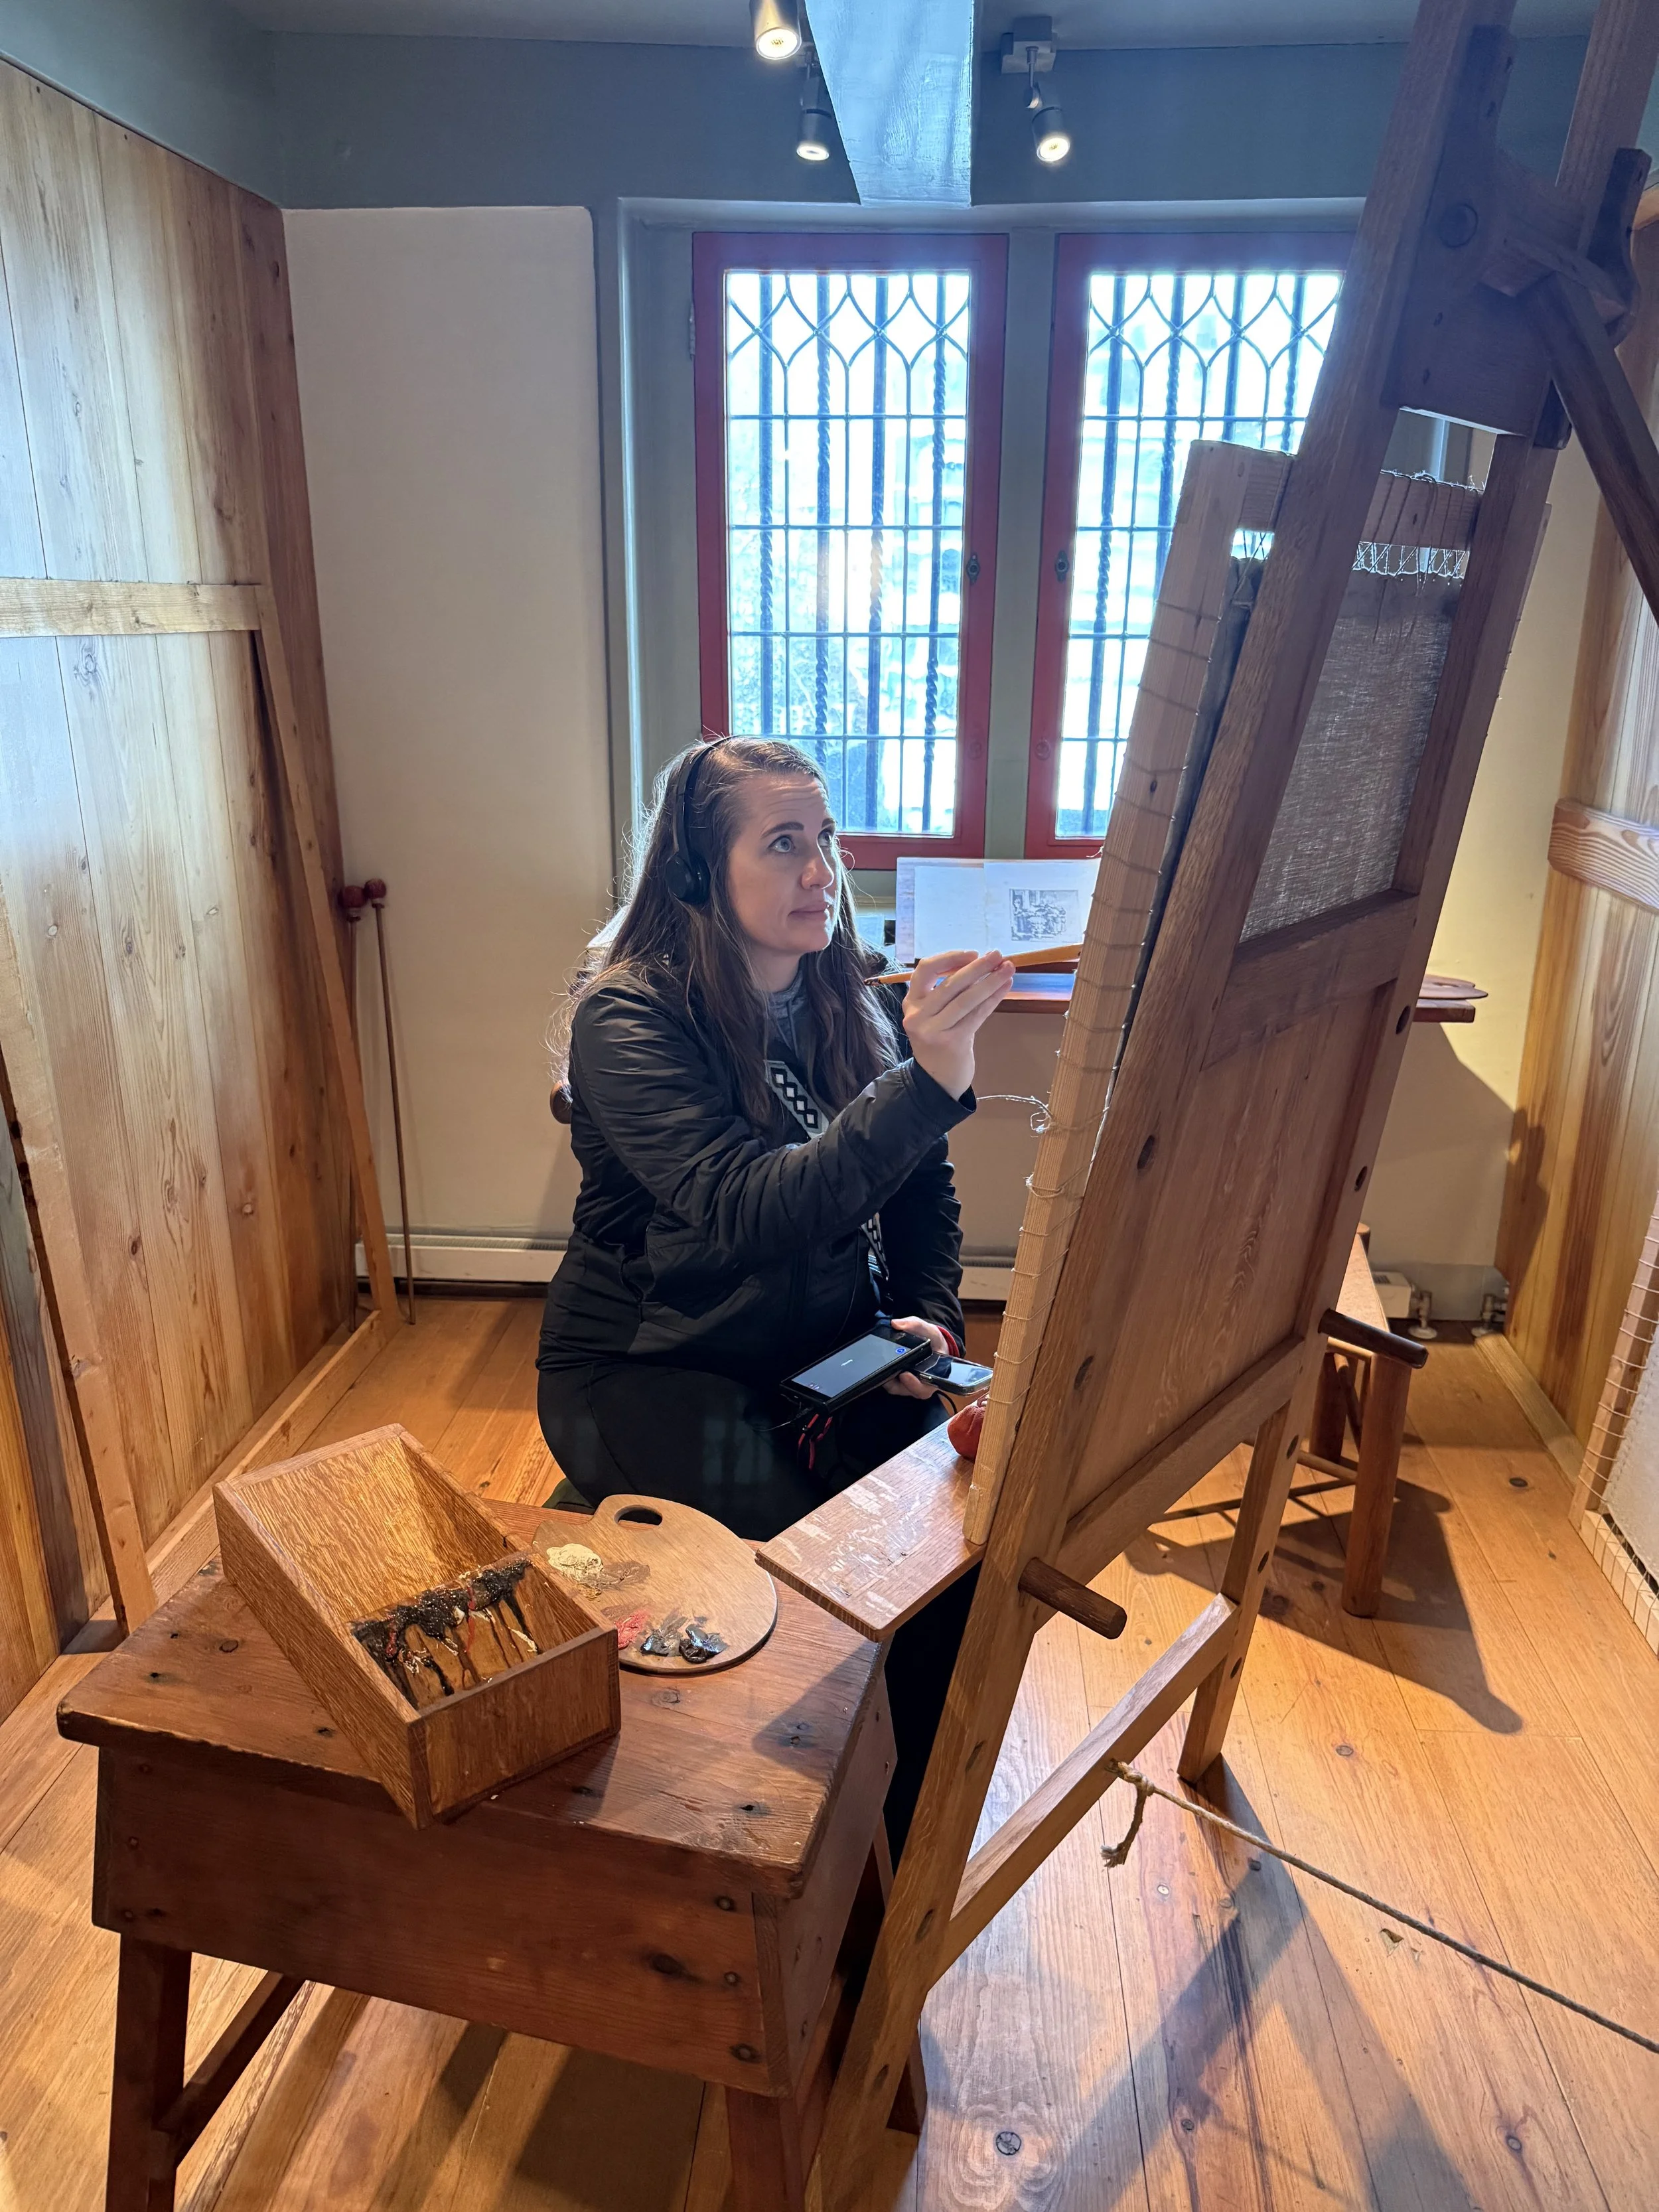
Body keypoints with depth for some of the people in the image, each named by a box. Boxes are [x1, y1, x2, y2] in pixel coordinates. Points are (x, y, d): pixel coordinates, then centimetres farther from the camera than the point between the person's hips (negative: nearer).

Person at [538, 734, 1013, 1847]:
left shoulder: (853, 1000, 2)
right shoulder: (625, 1019, -17)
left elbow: (924, 1190, 13)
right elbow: (750, 1211, -31)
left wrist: (930, 1318, -5)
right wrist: (926, 1084, -41)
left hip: (830, 1347, 5)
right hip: (653, 1367, -5)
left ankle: (922, 1825, 4)